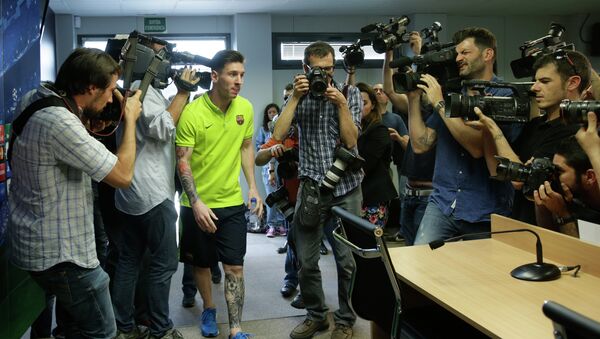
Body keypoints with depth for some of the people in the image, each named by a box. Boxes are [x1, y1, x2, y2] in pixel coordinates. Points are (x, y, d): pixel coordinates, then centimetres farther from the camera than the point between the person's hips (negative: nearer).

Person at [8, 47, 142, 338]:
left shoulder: (33, 99, 0)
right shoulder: (60, 123, -29)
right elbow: (123, 175, -23)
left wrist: (90, 124, 3)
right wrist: (130, 118, -12)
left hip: (37, 243, 10)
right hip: (60, 252, -10)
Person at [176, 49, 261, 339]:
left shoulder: (245, 108, -2)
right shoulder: (192, 113, -16)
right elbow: (183, 161, -14)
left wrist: (252, 186, 3)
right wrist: (196, 203, -22)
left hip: (232, 202, 3)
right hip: (198, 204, -2)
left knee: (234, 266, 2)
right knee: (201, 263, 15)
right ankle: (209, 310, 38)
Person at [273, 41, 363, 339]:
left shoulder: (350, 94, 3)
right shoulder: (299, 96, 6)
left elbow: (350, 140, -7)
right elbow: (278, 134, -9)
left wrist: (341, 104, -15)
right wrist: (296, 97, -11)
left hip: (346, 188, -1)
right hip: (311, 187, 2)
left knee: (347, 259, 3)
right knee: (306, 261, 6)